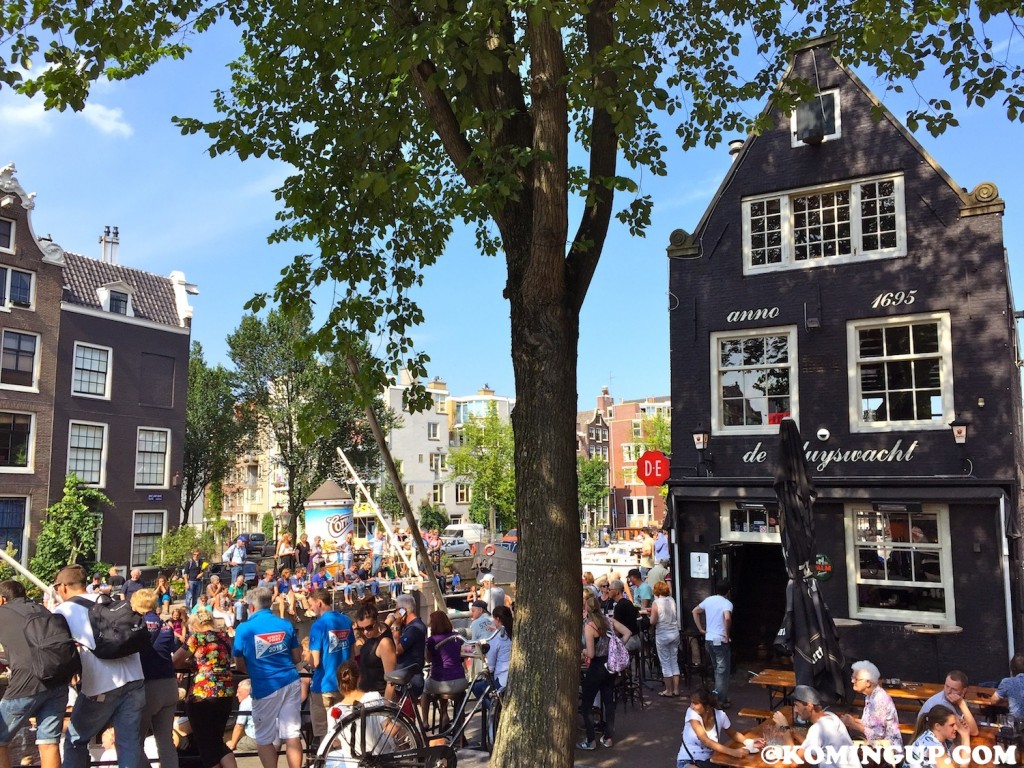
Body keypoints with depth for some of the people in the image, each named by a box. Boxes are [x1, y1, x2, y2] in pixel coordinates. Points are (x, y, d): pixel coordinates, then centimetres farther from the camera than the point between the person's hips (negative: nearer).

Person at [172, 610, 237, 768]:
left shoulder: (198, 636, -4)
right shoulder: (225, 636, 13)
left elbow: (175, 659, 3)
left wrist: (187, 661, 23)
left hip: (203, 694, -6)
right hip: (227, 693, 6)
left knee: (205, 744, 5)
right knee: (217, 741, 19)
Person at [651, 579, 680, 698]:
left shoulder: (656, 603, -14)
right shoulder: (672, 600, 0)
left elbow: (652, 622, -17)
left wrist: (652, 614, 4)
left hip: (662, 635, -5)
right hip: (675, 633, 5)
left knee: (665, 663, 5)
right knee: (674, 661, 13)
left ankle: (669, 691, 11)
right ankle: (676, 689, 18)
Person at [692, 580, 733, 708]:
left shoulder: (708, 600, 8)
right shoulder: (727, 603, -12)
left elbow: (695, 611, 18)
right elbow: (727, 618, -31)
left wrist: (701, 629, 17)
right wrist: (727, 634, -17)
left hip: (708, 639, 7)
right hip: (720, 640, -7)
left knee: (717, 669, 21)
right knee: (723, 671, 2)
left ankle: (717, 696, 27)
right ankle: (721, 701, 4)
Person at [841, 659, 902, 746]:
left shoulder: (879, 699, -23)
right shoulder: (870, 695, 4)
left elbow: (879, 734, -23)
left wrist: (854, 725, -17)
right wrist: (853, 720, -2)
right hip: (878, 742, 8)